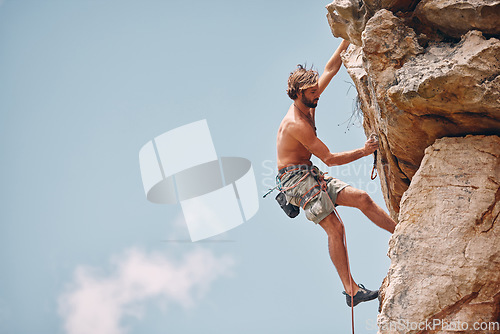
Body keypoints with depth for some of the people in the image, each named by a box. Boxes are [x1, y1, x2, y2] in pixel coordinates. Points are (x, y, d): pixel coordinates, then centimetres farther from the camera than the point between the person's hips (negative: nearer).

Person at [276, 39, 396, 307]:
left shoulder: (307, 106, 6)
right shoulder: (296, 124, -21)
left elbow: (330, 70, 11)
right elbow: (329, 158, -18)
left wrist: (346, 41, 5)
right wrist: (363, 151, -13)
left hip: (312, 177, 9)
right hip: (295, 179, -9)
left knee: (362, 198, -3)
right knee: (334, 228, -18)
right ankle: (351, 290, -17)